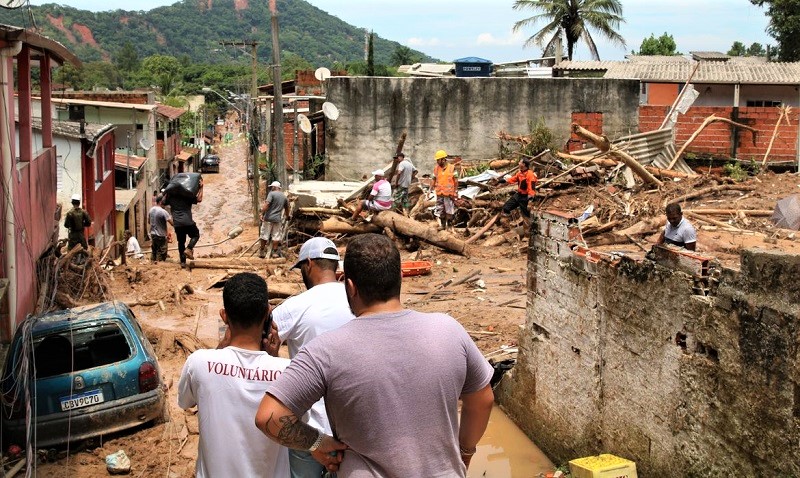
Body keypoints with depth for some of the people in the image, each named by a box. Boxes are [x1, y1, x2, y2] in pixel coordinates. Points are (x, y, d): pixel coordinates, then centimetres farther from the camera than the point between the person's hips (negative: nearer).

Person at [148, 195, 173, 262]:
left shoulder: (151, 210, 2)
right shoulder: (163, 212, -21)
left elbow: (148, 220, 16)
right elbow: (172, 222, -23)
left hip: (153, 234, 7)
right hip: (161, 236, -7)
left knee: (153, 251, 17)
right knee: (161, 254, 1)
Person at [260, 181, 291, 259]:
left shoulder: (271, 194, -6)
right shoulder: (284, 196, 12)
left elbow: (267, 204, -18)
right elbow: (287, 208, 24)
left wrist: (262, 214, -18)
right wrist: (287, 216, 41)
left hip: (268, 218, -4)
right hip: (278, 219, 4)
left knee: (264, 235, 5)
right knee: (276, 236, 9)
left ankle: (262, 252, 10)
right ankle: (275, 251, 9)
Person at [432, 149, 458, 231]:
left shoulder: (452, 168, -5)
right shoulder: (436, 168, 5)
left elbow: (456, 181, -2)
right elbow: (434, 180, 11)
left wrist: (455, 192, -5)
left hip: (449, 193, -4)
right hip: (439, 193, 4)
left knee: (449, 210, 3)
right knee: (440, 210, 8)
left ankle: (449, 225, 13)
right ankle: (443, 225, 19)